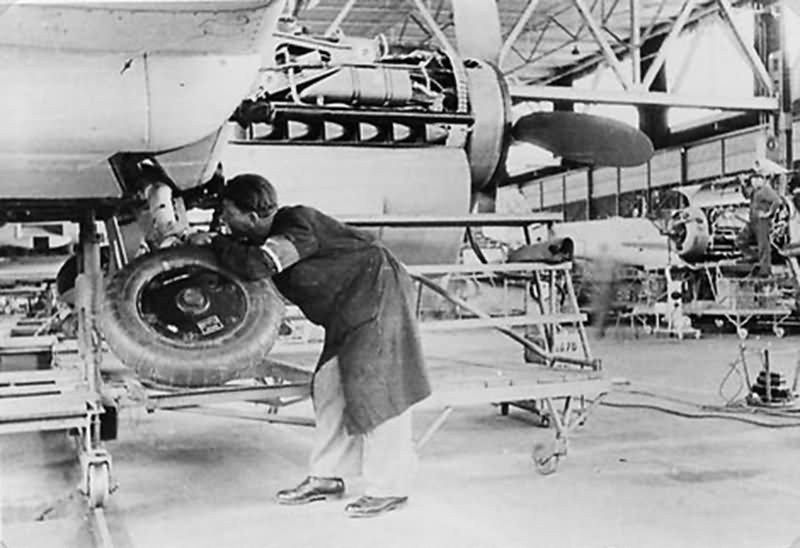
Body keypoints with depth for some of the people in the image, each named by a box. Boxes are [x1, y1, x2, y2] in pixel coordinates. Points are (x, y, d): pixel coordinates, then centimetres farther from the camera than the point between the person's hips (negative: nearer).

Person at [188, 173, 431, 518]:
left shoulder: (297, 226, -24)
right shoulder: (272, 234, 5)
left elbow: (256, 265, -37)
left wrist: (214, 243, -21)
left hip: (377, 298, -10)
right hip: (348, 311, 10)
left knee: (373, 392, -7)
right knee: (329, 390, 10)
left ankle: (390, 488, 3)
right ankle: (327, 477, 19)